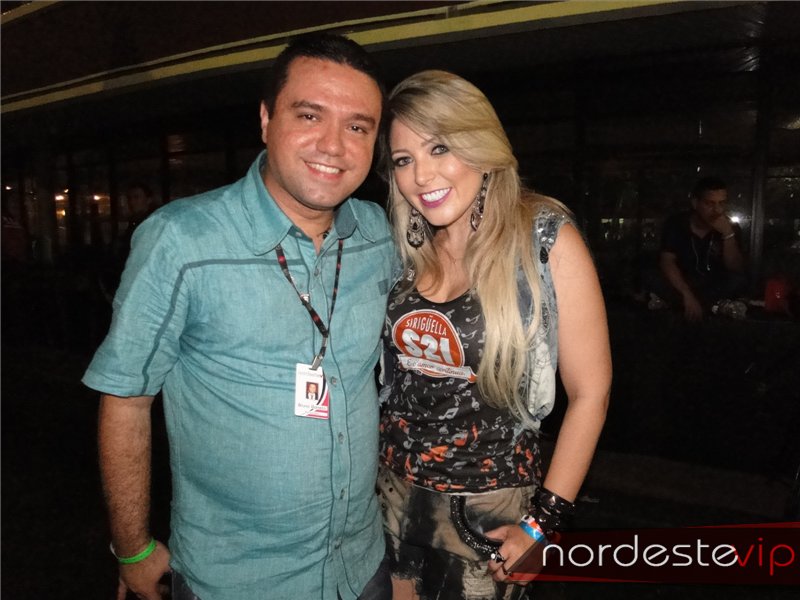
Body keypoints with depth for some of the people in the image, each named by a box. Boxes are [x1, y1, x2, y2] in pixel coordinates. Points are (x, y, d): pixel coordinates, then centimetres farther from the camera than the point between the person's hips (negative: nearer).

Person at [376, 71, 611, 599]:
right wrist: (368, 467, 3)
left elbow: (590, 393, -11)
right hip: (392, 493, 4)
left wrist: (546, 520, -11)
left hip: (489, 509, -4)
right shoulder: (408, 250, -2)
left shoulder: (547, 242, -14)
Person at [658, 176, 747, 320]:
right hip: (681, 286, -2)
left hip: (715, 289, 2)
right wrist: (687, 295, -36)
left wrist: (728, 234, -27)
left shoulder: (731, 227, -5)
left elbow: (736, 270, -13)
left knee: (738, 281, -29)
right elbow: (667, 262, -22)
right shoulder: (676, 223, -11)